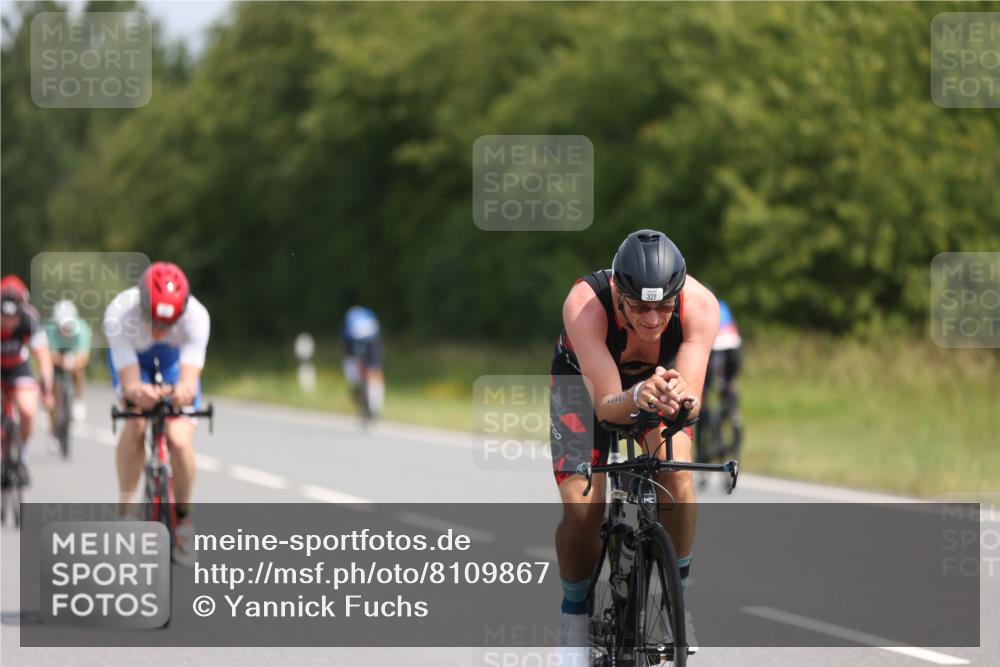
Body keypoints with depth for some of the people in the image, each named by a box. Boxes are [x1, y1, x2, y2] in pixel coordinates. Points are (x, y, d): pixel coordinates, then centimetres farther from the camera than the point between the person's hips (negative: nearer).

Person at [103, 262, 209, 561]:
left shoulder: (196, 316, -37)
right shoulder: (119, 314, -39)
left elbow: (190, 380, -44)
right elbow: (129, 383, -40)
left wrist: (184, 390, -68)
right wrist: (137, 392, -64)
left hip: (174, 360, 0)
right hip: (133, 358, 0)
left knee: (179, 439, -18)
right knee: (135, 423, -28)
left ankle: (183, 515, 5)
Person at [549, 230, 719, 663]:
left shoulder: (700, 306, -35)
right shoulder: (585, 303, -40)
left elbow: (692, 402, -38)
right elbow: (606, 405, -42)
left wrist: (678, 398, -61)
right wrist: (637, 398, -64)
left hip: (662, 378, 1)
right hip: (586, 381, -1)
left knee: (676, 476, -26)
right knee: (582, 510, -18)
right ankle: (575, 614, 9)